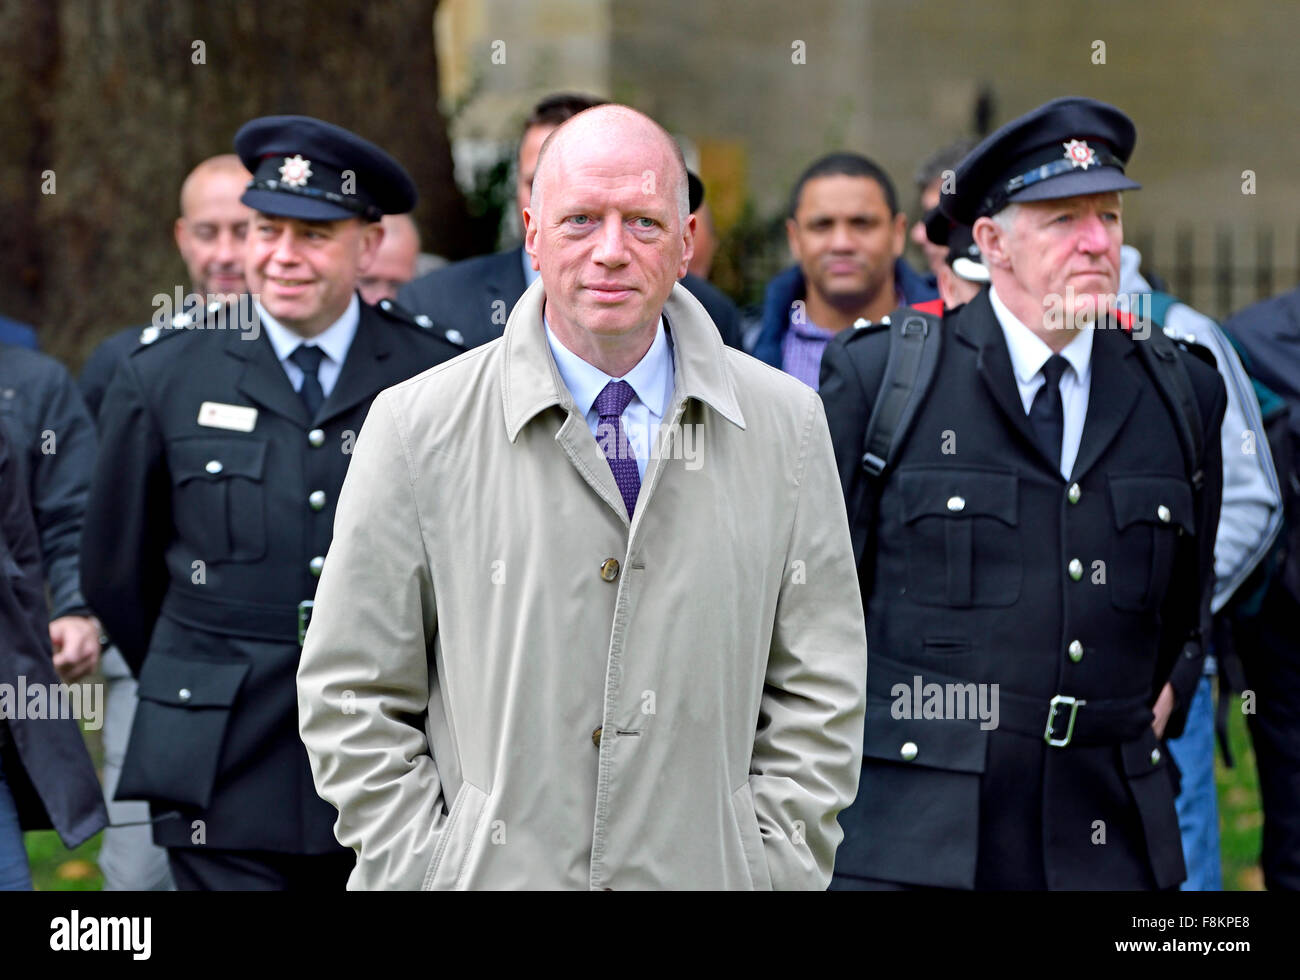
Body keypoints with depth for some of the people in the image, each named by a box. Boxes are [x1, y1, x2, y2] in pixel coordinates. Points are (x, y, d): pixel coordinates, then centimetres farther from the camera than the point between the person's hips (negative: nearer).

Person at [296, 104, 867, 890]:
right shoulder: (416, 427, -2)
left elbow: (820, 692, 6)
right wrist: (423, 872, -7)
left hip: (703, 879, 2)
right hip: (488, 876, -1)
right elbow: (355, 698, -1)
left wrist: (772, 869, -2)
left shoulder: (786, 426, 3)